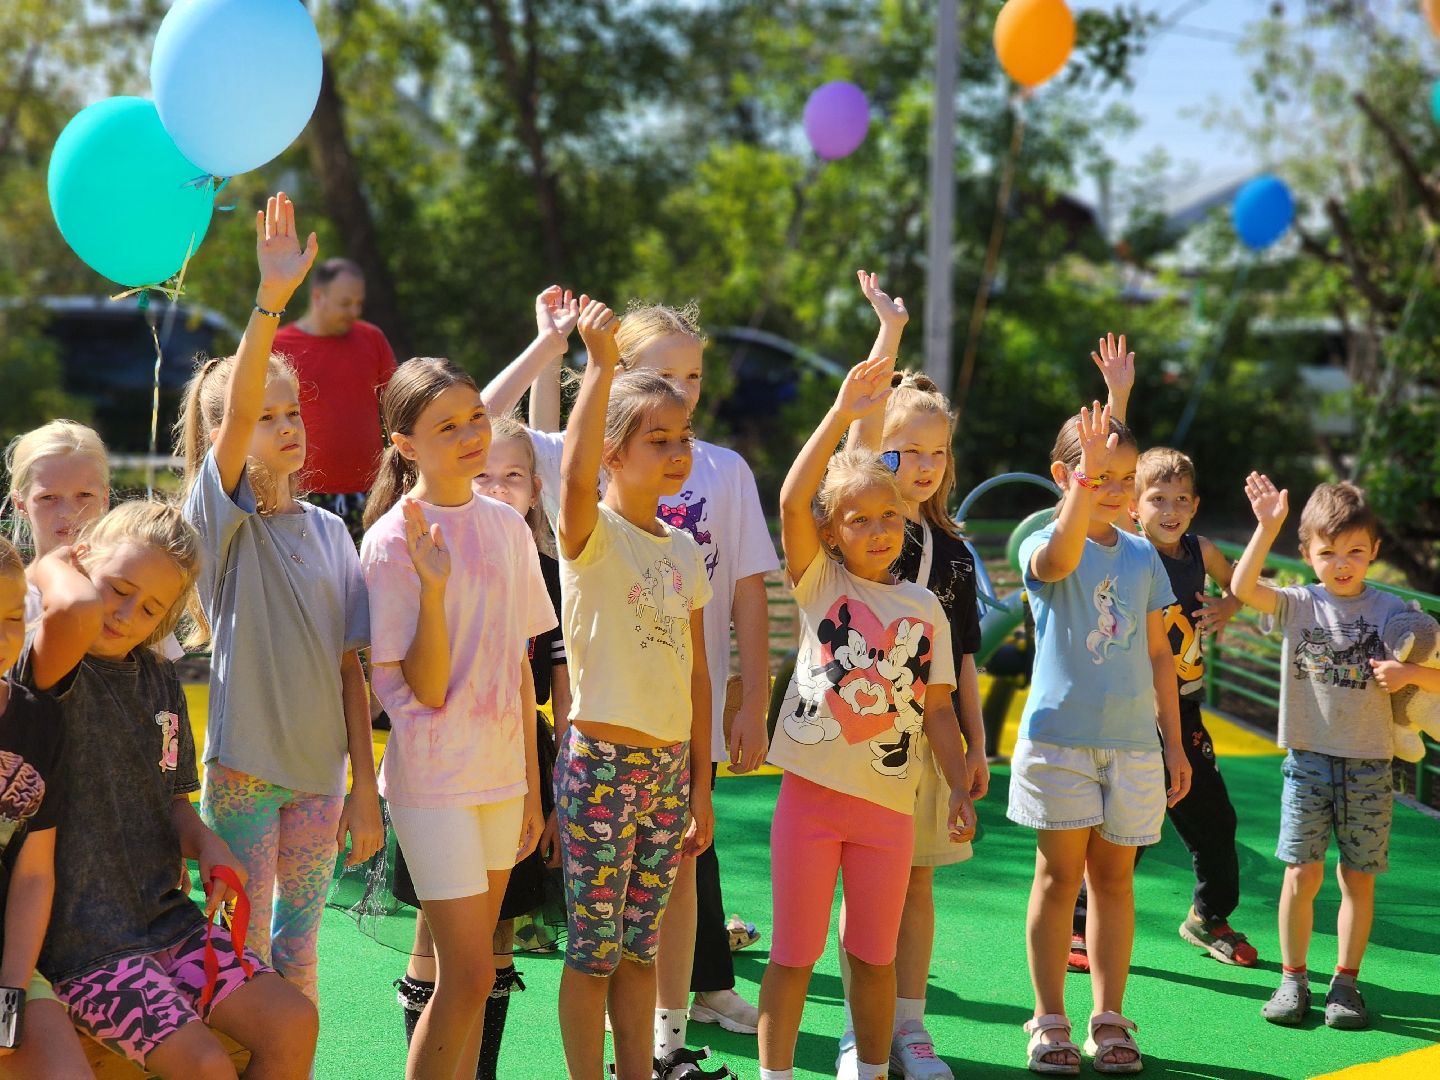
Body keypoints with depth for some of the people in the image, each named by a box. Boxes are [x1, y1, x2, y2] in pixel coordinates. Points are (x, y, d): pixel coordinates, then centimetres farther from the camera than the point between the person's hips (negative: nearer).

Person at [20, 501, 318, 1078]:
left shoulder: (158, 678, 11)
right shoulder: (52, 670, -13)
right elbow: (78, 610, -38)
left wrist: (205, 843, -2)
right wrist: (52, 567, -15)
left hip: (165, 916, 7)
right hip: (80, 942, -7)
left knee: (294, 1022, -5)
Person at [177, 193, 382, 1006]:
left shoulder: (329, 531, 5)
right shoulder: (220, 515, -7)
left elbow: (350, 666, 5)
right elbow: (236, 409, -25)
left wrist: (365, 786, 2)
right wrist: (272, 299, -37)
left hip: (320, 770, 4)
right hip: (244, 765, -4)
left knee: (299, 946, 15)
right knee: (246, 955, 4)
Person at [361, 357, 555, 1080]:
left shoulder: (506, 526, 5)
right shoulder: (394, 539, -11)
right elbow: (427, 688, -15)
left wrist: (532, 782, 13)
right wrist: (433, 584, -27)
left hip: (501, 772, 6)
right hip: (435, 777, -6)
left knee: (467, 973, 12)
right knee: (469, 976, -6)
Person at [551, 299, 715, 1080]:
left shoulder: (684, 551, 10)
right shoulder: (591, 535, -9)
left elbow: (696, 670, 12)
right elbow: (575, 477, -34)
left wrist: (700, 782, 12)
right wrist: (601, 363, -37)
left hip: (669, 765, 6)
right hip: (600, 761, -6)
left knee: (639, 948, 15)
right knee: (593, 951, 2)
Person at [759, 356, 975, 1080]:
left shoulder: (925, 608, 7)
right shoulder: (818, 581, -1)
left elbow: (937, 707, 11)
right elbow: (792, 501, -17)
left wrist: (960, 788, 5)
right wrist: (841, 416, -24)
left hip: (890, 801, 2)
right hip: (812, 791, -2)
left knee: (875, 955, 12)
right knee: (794, 954, 4)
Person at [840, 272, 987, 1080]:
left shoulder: (954, 548, 11)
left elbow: (964, 654, 14)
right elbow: (861, 430, -16)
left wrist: (976, 743, 12)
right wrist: (890, 334, -18)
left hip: (933, 728, 4)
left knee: (917, 883, 8)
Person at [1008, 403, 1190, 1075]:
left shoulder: (1142, 555, 9)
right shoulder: (1043, 547, -6)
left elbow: (1158, 653, 13)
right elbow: (1060, 558, -33)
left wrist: (1174, 741, 12)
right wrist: (1087, 477, -42)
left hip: (1132, 741, 4)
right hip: (1059, 736, -4)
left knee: (1114, 875, 8)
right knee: (1060, 874, 1)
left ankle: (1109, 1020, 16)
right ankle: (1049, 1021, 10)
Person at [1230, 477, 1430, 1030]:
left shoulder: (1390, 610, 1)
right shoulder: (1297, 605, 0)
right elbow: (1243, 587, -18)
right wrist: (1268, 525, -25)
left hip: (1369, 763, 1)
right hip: (1309, 759, -1)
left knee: (1358, 878, 5)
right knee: (1302, 874, -3)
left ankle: (1346, 981, 17)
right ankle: (1293, 978, 11)